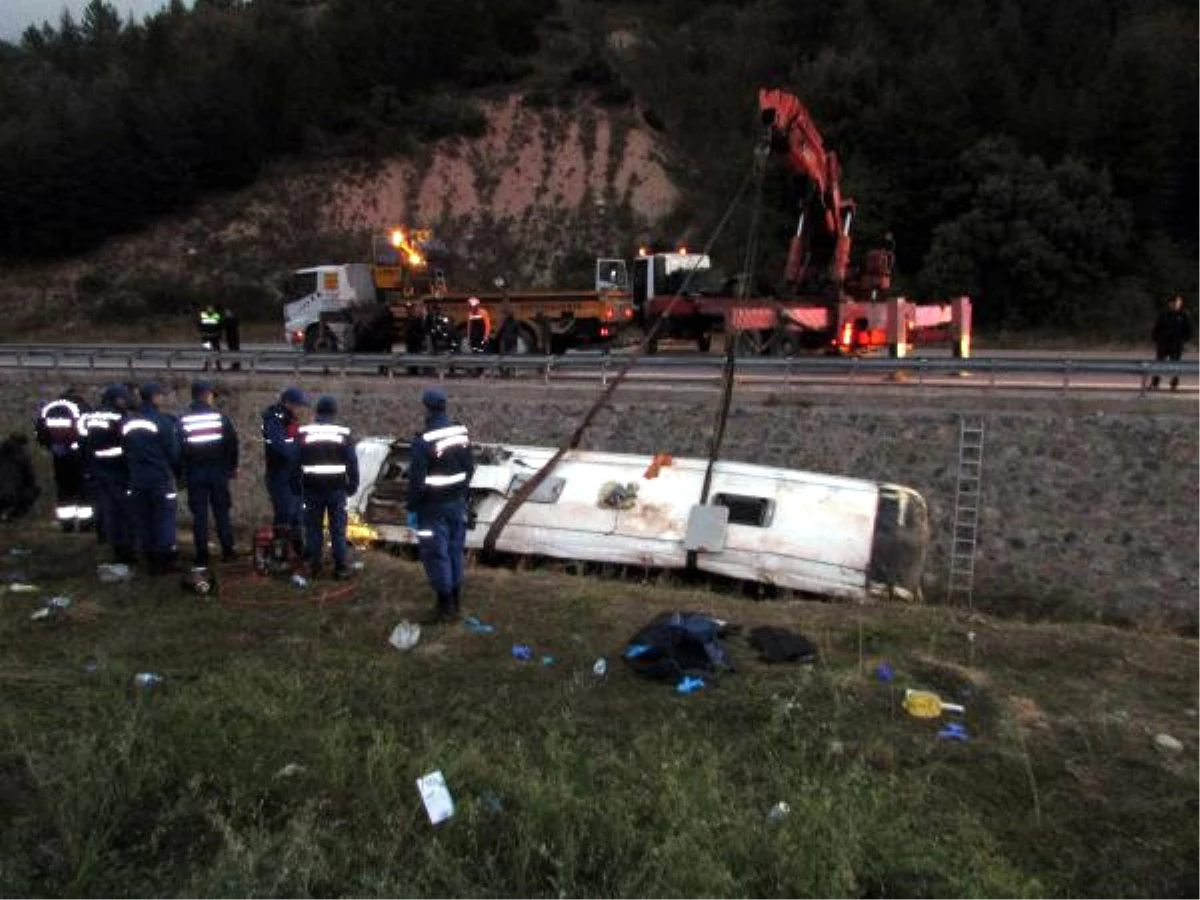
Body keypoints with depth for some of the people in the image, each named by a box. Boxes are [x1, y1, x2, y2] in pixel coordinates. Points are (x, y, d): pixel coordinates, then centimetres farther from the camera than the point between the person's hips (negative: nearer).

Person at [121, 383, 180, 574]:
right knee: (164, 519, 3)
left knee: (143, 521, 11)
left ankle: (151, 562, 16)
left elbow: (124, 451, 11)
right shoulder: (163, 421, -12)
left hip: (137, 480, 5)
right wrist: (174, 471, 7)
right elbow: (173, 451, -9)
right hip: (160, 479, -5)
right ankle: (164, 562, 5)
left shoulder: (127, 423, 6)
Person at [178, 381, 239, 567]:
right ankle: (227, 552, 10)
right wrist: (233, 466, 10)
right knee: (221, 511, 8)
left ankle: (202, 556, 4)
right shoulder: (220, 417, -3)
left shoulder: (183, 420, -2)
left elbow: (179, 447, -3)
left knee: (199, 514, 3)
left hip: (194, 473, 0)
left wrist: (180, 472, 6)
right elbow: (232, 442, -2)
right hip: (218, 471, 0)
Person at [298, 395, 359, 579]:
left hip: (312, 488, 1)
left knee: (313, 528, 8)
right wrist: (352, 485, 10)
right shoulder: (343, 433, -1)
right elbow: (352, 462, 0)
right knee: (338, 529, 4)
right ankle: (340, 568, 6)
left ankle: (314, 568, 12)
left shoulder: (303, 433, 0)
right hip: (337, 488, 0)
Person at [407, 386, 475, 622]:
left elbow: (416, 480, -18)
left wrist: (412, 508, -7)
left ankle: (445, 606, 9)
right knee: (455, 551, 16)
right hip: (457, 503, 7)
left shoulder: (423, 441, -21)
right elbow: (469, 468, 7)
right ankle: (455, 602, 28)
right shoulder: (462, 432, -1)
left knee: (436, 554, 3)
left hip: (433, 506, -6)